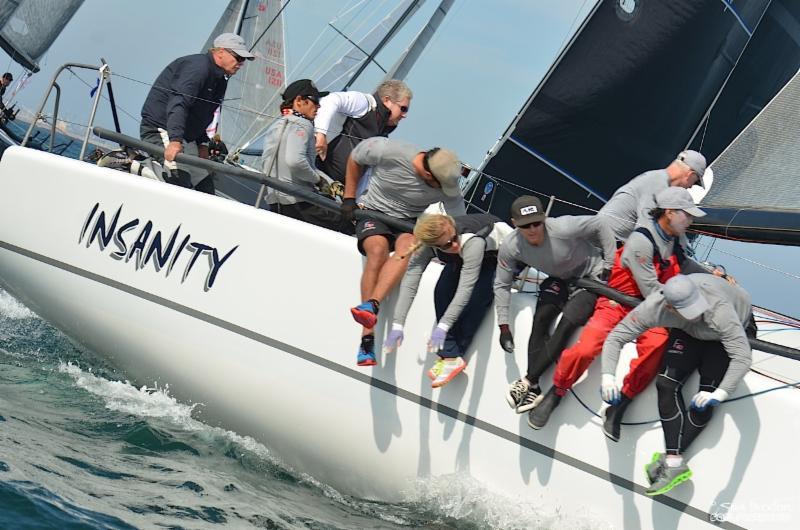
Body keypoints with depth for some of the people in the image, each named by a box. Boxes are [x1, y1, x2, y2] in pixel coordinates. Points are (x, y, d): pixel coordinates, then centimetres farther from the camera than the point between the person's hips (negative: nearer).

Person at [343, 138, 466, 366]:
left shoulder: (448, 186, -15)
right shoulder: (387, 151, -21)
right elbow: (355, 158, 0)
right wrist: (349, 199, 0)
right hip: (373, 212, -2)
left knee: (408, 245, -34)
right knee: (378, 248, -33)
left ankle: (371, 306, -50)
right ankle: (367, 337, -37)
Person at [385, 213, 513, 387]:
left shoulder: (472, 241, -43)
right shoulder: (425, 247, -28)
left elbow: (465, 288, -46)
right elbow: (409, 283, -31)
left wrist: (443, 327, -50)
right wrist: (397, 325, -39)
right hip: (461, 260, 5)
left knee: (478, 295, -29)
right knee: (443, 290, -21)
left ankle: (451, 356, -20)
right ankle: (450, 356, -17)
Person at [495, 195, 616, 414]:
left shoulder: (563, 228, -35)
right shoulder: (510, 247, -19)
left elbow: (599, 225, -20)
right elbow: (502, 285, -7)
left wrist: (609, 265, -16)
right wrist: (504, 326, -10)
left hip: (591, 275, -4)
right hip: (558, 279, 4)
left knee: (567, 324, -21)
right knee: (541, 319, -17)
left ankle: (528, 381, -17)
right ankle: (533, 389, -16)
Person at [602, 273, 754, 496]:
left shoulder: (719, 310, -44)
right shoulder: (654, 308, -33)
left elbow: (742, 356, -47)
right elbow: (616, 337, -25)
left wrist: (721, 393, -58)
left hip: (735, 330, -3)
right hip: (689, 333, 3)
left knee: (704, 400, -19)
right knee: (667, 383, -16)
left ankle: (670, 459, -9)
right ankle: (675, 463, -15)